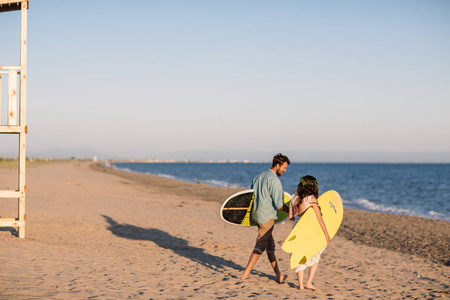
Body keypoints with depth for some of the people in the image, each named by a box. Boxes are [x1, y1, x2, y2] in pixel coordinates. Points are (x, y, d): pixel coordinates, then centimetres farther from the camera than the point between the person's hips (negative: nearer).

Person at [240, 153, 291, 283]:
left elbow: (251, 197, 19)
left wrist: (248, 218, 25)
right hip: (267, 216, -9)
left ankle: (279, 275, 19)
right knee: (260, 245, -3)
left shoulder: (258, 177, 14)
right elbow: (278, 203, -17)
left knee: (270, 246, 13)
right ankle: (246, 273, -2)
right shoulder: (274, 180, -14)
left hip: (256, 214, 9)